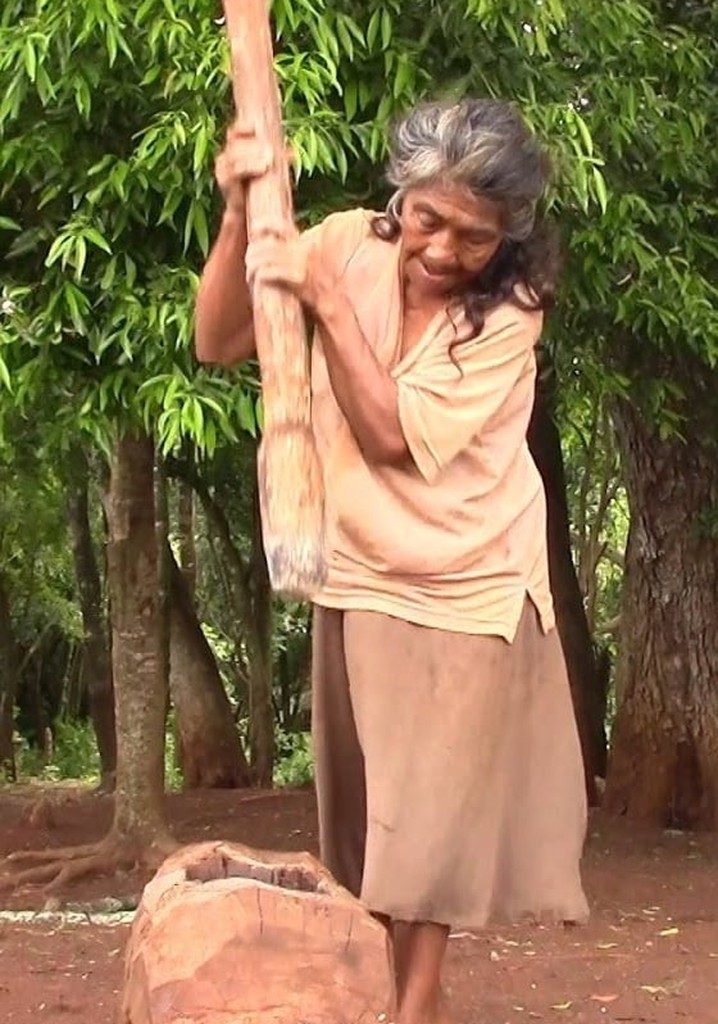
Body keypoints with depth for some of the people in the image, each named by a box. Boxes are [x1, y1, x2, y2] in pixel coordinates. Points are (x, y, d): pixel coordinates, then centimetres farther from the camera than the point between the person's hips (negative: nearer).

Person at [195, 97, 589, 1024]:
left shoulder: (507, 312, -15)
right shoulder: (348, 244, -8)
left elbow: (395, 433, -22)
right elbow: (218, 344, -7)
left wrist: (325, 298, -25)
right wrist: (239, 217, -20)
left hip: (467, 590, -4)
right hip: (360, 580, 4)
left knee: (432, 810, -1)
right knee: (373, 813, 11)